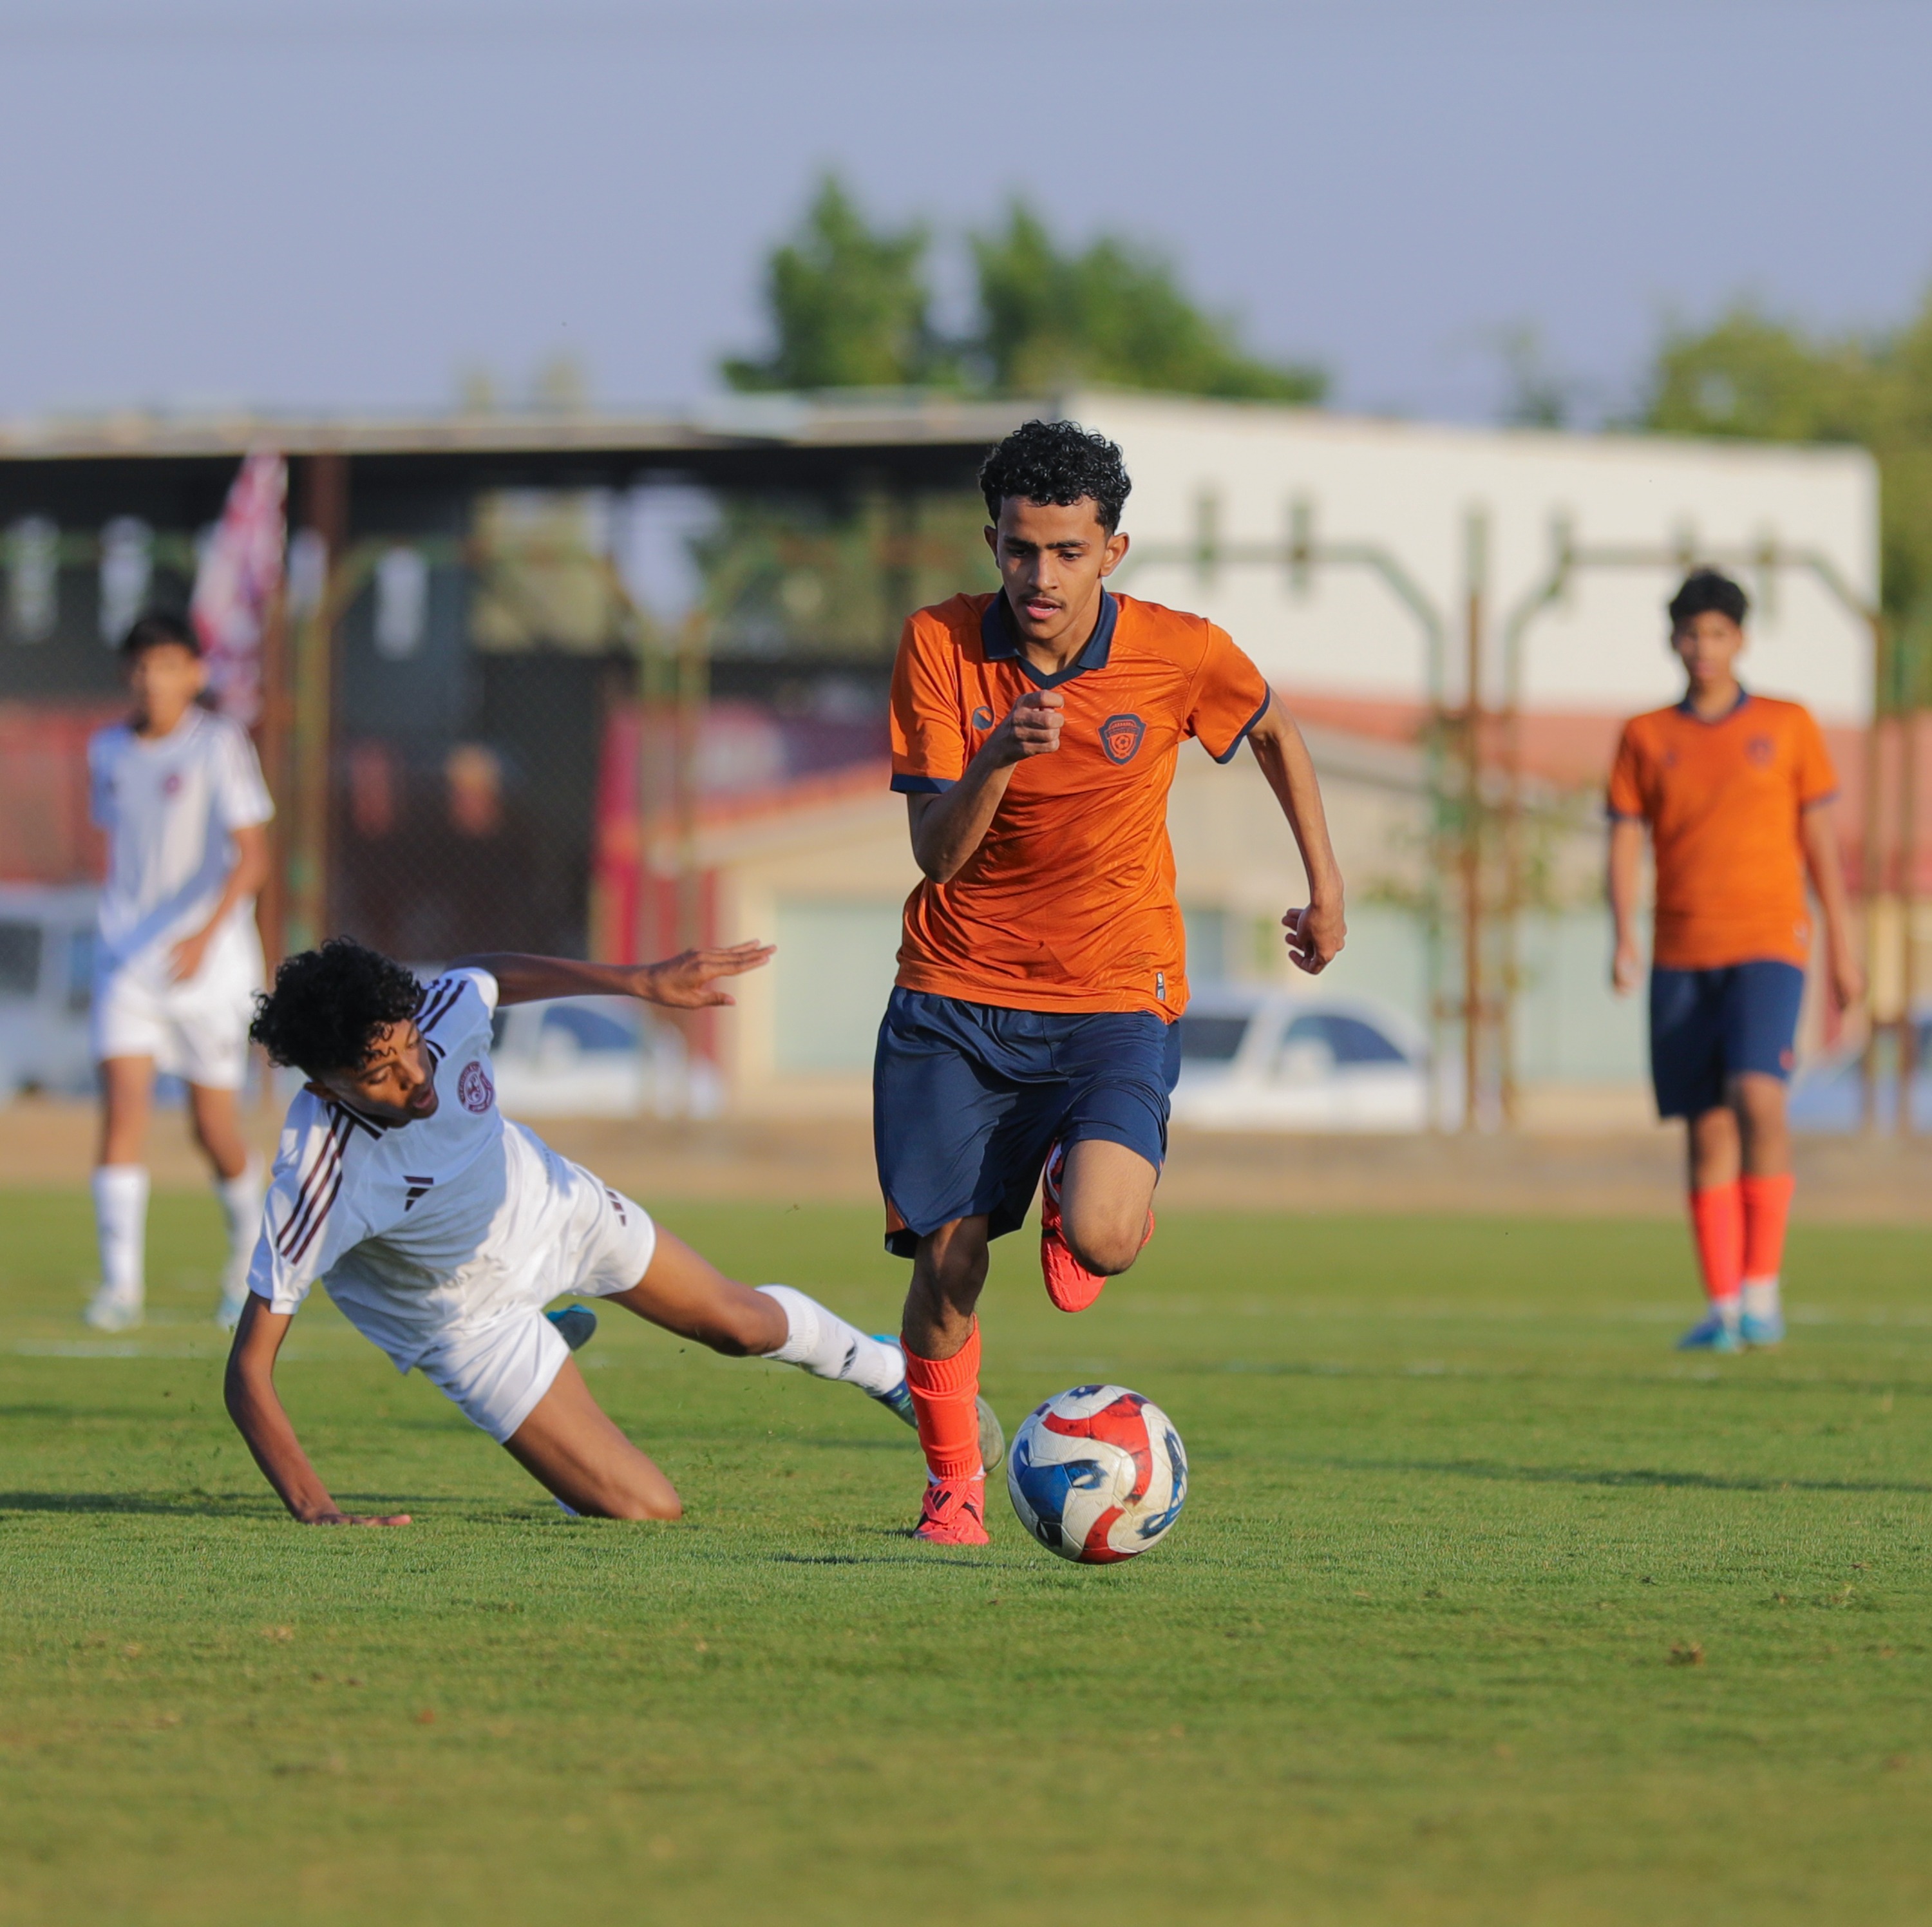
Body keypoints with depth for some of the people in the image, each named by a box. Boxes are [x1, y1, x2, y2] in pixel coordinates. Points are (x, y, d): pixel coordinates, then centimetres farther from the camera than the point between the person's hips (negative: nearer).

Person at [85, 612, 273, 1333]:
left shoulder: (220, 745, -8)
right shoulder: (109, 751, 7)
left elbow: (251, 856, -14)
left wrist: (208, 932, -28)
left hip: (207, 961, -3)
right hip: (125, 958, 3)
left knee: (214, 1126, 4)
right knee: (122, 1101, -14)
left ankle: (248, 1240, 34)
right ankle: (121, 1283, -16)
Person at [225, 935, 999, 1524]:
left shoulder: (443, 1013, -30)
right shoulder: (317, 1184, -42)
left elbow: (488, 975, -2)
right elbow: (248, 1368, -37)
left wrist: (641, 980, -1)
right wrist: (315, 1510, -46)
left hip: (547, 1202, 4)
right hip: (467, 1313, -4)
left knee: (739, 1321, 21)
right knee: (646, 1509, -6)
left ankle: (890, 1370, 55)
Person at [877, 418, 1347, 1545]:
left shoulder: (1181, 655, -9)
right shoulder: (941, 646, -8)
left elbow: (1274, 732, 14)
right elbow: (937, 852, -12)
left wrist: (1325, 884, 16)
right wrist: (997, 758, -30)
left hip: (1115, 998, -1)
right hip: (956, 1000, 1)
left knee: (1103, 1239, -24)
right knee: (945, 1264, -4)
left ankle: (1077, 1196, 15)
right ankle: (954, 1486, 23)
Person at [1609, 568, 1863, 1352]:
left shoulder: (1788, 726, 7)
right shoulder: (1646, 738, 10)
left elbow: (1822, 839, 8)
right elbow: (1625, 842, 6)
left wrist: (1842, 946, 5)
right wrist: (1623, 938, -9)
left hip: (1768, 945, -3)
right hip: (1683, 956, 3)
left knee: (1757, 1096, -22)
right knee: (1707, 1129, 2)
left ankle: (1762, 1287, -17)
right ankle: (1723, 1307, 6)